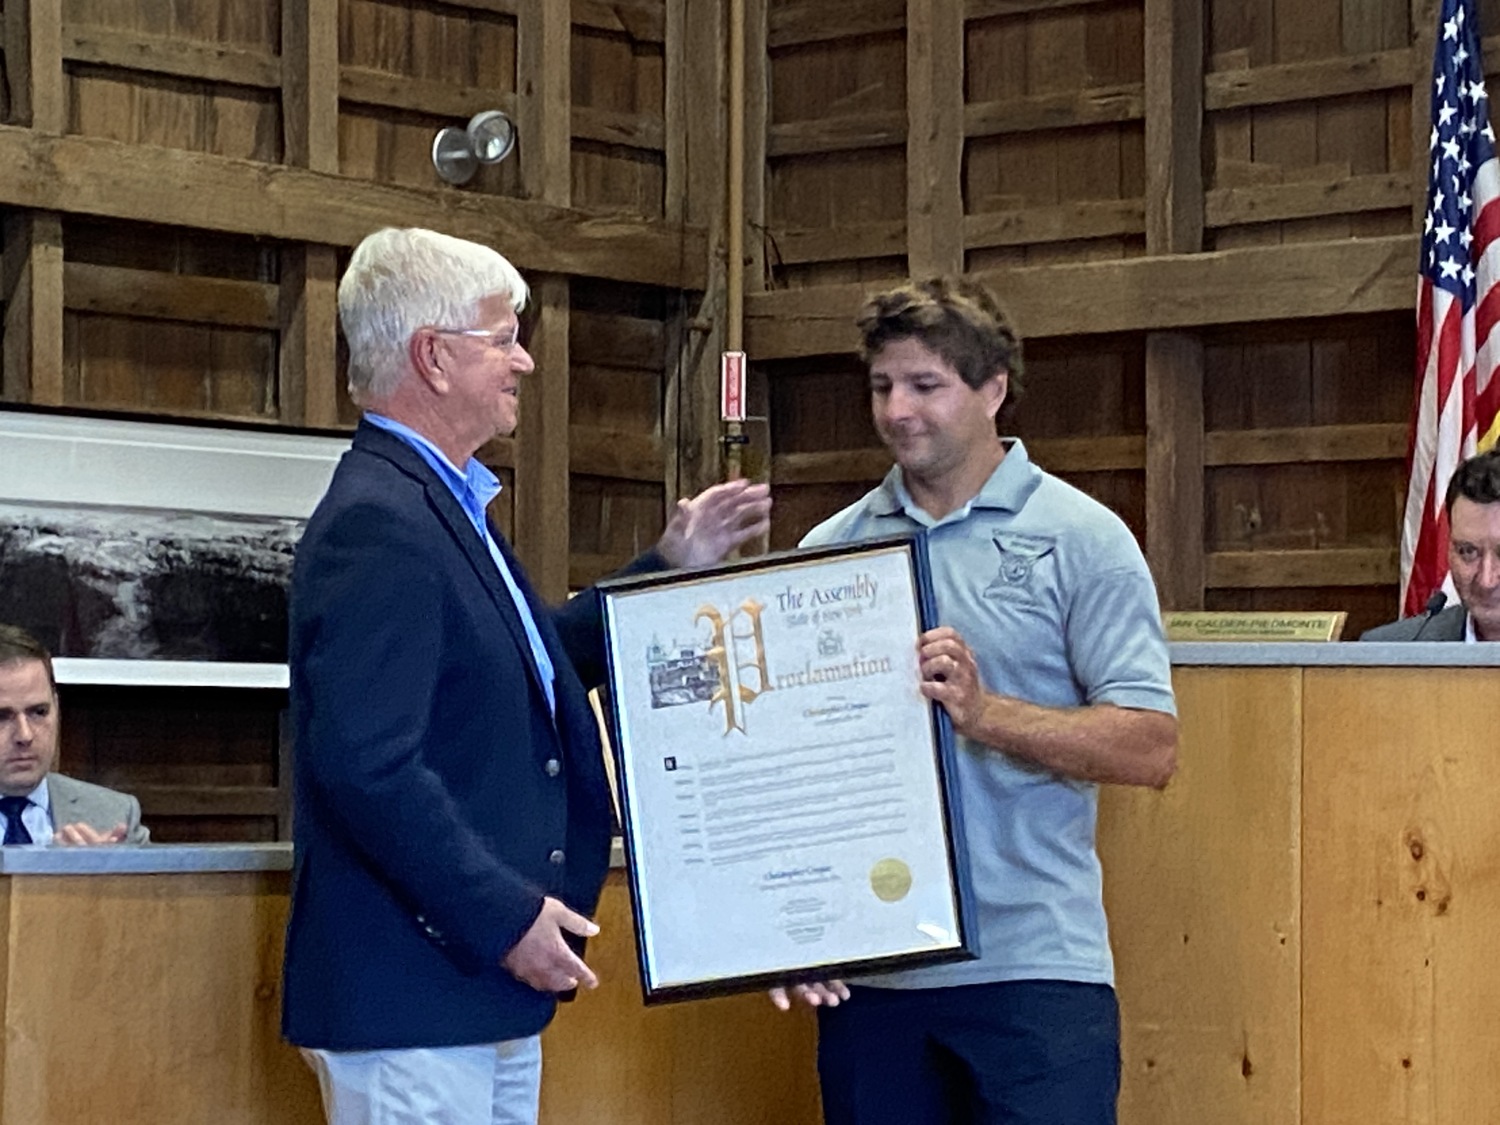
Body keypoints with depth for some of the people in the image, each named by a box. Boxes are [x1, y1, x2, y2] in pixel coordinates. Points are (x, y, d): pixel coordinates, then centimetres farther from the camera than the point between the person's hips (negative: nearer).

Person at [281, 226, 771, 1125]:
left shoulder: (445, 505, 16)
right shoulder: (379, 525, -18)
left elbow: (542, 656, 24)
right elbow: (368, 765, -26)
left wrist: (671, 568, 18)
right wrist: (505, 916, -21)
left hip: (486, 991, 10)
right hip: (413, 991, -10)